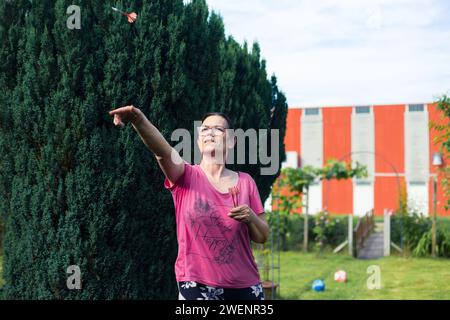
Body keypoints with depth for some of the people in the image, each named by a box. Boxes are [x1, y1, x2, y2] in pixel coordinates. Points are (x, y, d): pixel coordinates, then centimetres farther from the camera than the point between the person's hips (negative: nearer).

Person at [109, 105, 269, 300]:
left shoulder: (245, 182, 5)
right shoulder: (186, 176, -2)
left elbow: (262, 237, 9)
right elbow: (163, 152, -24)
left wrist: (251, 218, -13)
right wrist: (139, 120, -43)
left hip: (244, 286, 3)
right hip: (197, 285, -3)